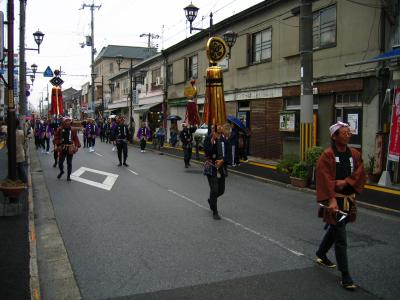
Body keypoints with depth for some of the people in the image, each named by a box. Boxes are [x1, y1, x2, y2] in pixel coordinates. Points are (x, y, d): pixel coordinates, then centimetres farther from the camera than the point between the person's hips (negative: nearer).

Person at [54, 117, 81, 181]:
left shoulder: (73, 130, 0)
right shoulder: (60, 129, -2)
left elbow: (76, 138, 2)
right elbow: (56, 137, 2)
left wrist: (77, 146, -5)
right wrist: (58, 144, -10)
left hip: (70, 148, 0)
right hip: (62, 148, 0)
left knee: (69, 163, 7)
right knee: (60, 162, 3)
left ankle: (68, 175, 20)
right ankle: (61, 171, 34)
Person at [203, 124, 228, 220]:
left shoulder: (223, 138, 5)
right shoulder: (208, 138, -7)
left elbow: (228, 152, 5)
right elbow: (207, 151, -19)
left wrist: (222, 160, -11)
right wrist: (212, 140, -23)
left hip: (221, 167, 5)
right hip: (211, 168, -5)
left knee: (221, 190, 10)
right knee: (214, 190, -8)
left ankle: (211, 200, 42)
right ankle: (215, 212, 6)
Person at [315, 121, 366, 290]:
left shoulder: (354, 154, 6)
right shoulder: (327, 155, -12)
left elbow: (360, 174, 0)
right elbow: (325, 179, -19)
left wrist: (345, 182, -16)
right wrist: (331, 199, -26)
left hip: (349, 199, 7)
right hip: (334, 200, -6)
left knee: (334, 229, 24)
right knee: (341, 238, -6)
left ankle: (321, 254, 48)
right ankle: (345, 277, 1)